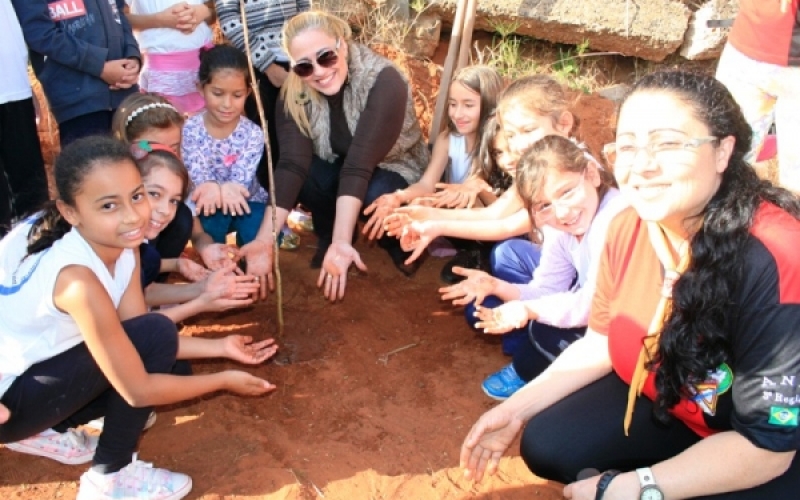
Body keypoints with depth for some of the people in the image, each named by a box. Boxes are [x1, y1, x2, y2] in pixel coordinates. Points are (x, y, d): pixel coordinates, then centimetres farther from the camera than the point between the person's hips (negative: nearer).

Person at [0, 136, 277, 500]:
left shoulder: (122, 246, -8)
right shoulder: (77, 279, -33)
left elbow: (136, 340, -1)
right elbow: (139, 390, -26)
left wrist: (221, 347, -5)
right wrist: (225, 380, -14)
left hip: (35, 363, 8)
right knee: (154, 336, -20)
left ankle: (46, 431, 12)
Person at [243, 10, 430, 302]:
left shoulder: (384, 82, -32)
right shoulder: (294, 93, -19)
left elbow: (360, 163, -39)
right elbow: (292, 163, -28)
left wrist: (341, 241, -46)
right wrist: (265, 239, -39)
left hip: (393, 167, -3)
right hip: (337, 164, 4)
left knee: (376, 196, -36)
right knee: (305, 177, -29)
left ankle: (396, 242, -3)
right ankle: (326, 237, 1)